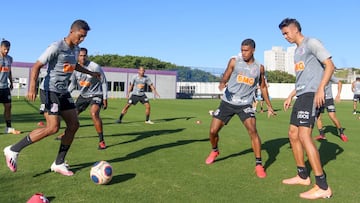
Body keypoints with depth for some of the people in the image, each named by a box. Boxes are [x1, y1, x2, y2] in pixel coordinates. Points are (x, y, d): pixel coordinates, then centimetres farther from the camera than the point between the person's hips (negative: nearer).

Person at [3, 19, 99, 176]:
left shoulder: (76, 49, 9)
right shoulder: (56, 47, -16)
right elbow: (36, 66, -18)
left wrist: (90, 73, 36)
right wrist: (32, 87, -29)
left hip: (63, 92, 8)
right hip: (50, 91, -8)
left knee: (74, 125, 2)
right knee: (53, 127, -18)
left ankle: (59, 163, 13)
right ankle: (13, 150, -1)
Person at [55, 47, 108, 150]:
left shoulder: (95, 67, -19)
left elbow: (104, 82, -11)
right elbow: (73, 84, 12)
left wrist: (105, 98, -13)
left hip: (96, 94, -6)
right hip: (83, 95, 6)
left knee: (94, 113, -30)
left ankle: (101, 141, -20)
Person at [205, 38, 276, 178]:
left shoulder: (259, 67, 2)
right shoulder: (234, 61, -3)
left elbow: (263, 87, 15)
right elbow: (225, 77, -4)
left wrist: (269, 106, 16)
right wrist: (222, 83, -30)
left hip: (245, 105, 0)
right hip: (227, 102, 1)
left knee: (253, 131, -19)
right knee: (213, 131, 1)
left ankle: (259, 165, -6)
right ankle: (215, 151, 34)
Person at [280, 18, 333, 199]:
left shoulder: (311, 43, -4)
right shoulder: (297, 51, 22)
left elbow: (330, 65, -12)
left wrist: (320, 88, -23)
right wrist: (291, 96, 25)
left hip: (311, 95, -10)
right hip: (301, 96, 10)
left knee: (304, 136, -17)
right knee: (293, 135, 10)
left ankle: (323, 187, -12)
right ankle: (303, 176, 22)